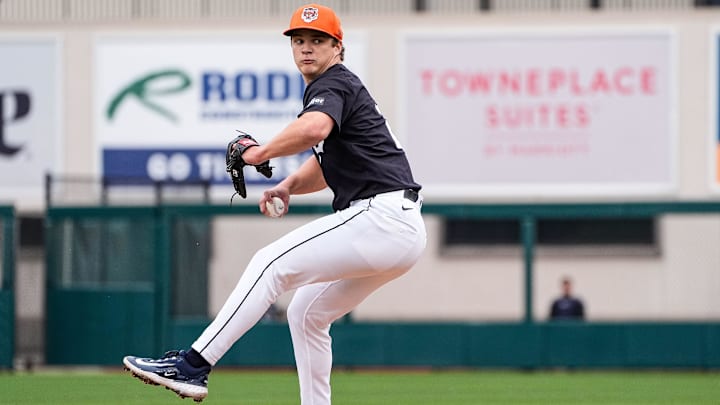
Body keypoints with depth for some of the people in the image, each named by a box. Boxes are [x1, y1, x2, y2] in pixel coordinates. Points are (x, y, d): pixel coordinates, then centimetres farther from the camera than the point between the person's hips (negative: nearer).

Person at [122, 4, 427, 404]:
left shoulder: (333, 85, -6)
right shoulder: (340, 88, 25)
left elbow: (314, 129, -31)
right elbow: (326, 167, 30)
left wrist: (260, 153, -20)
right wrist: (289, 185, 10)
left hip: (381, 217, -10)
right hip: (403, 231, 10)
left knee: (270, 264, -13)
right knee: (306, 313, 18)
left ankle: (193, 365, -17)